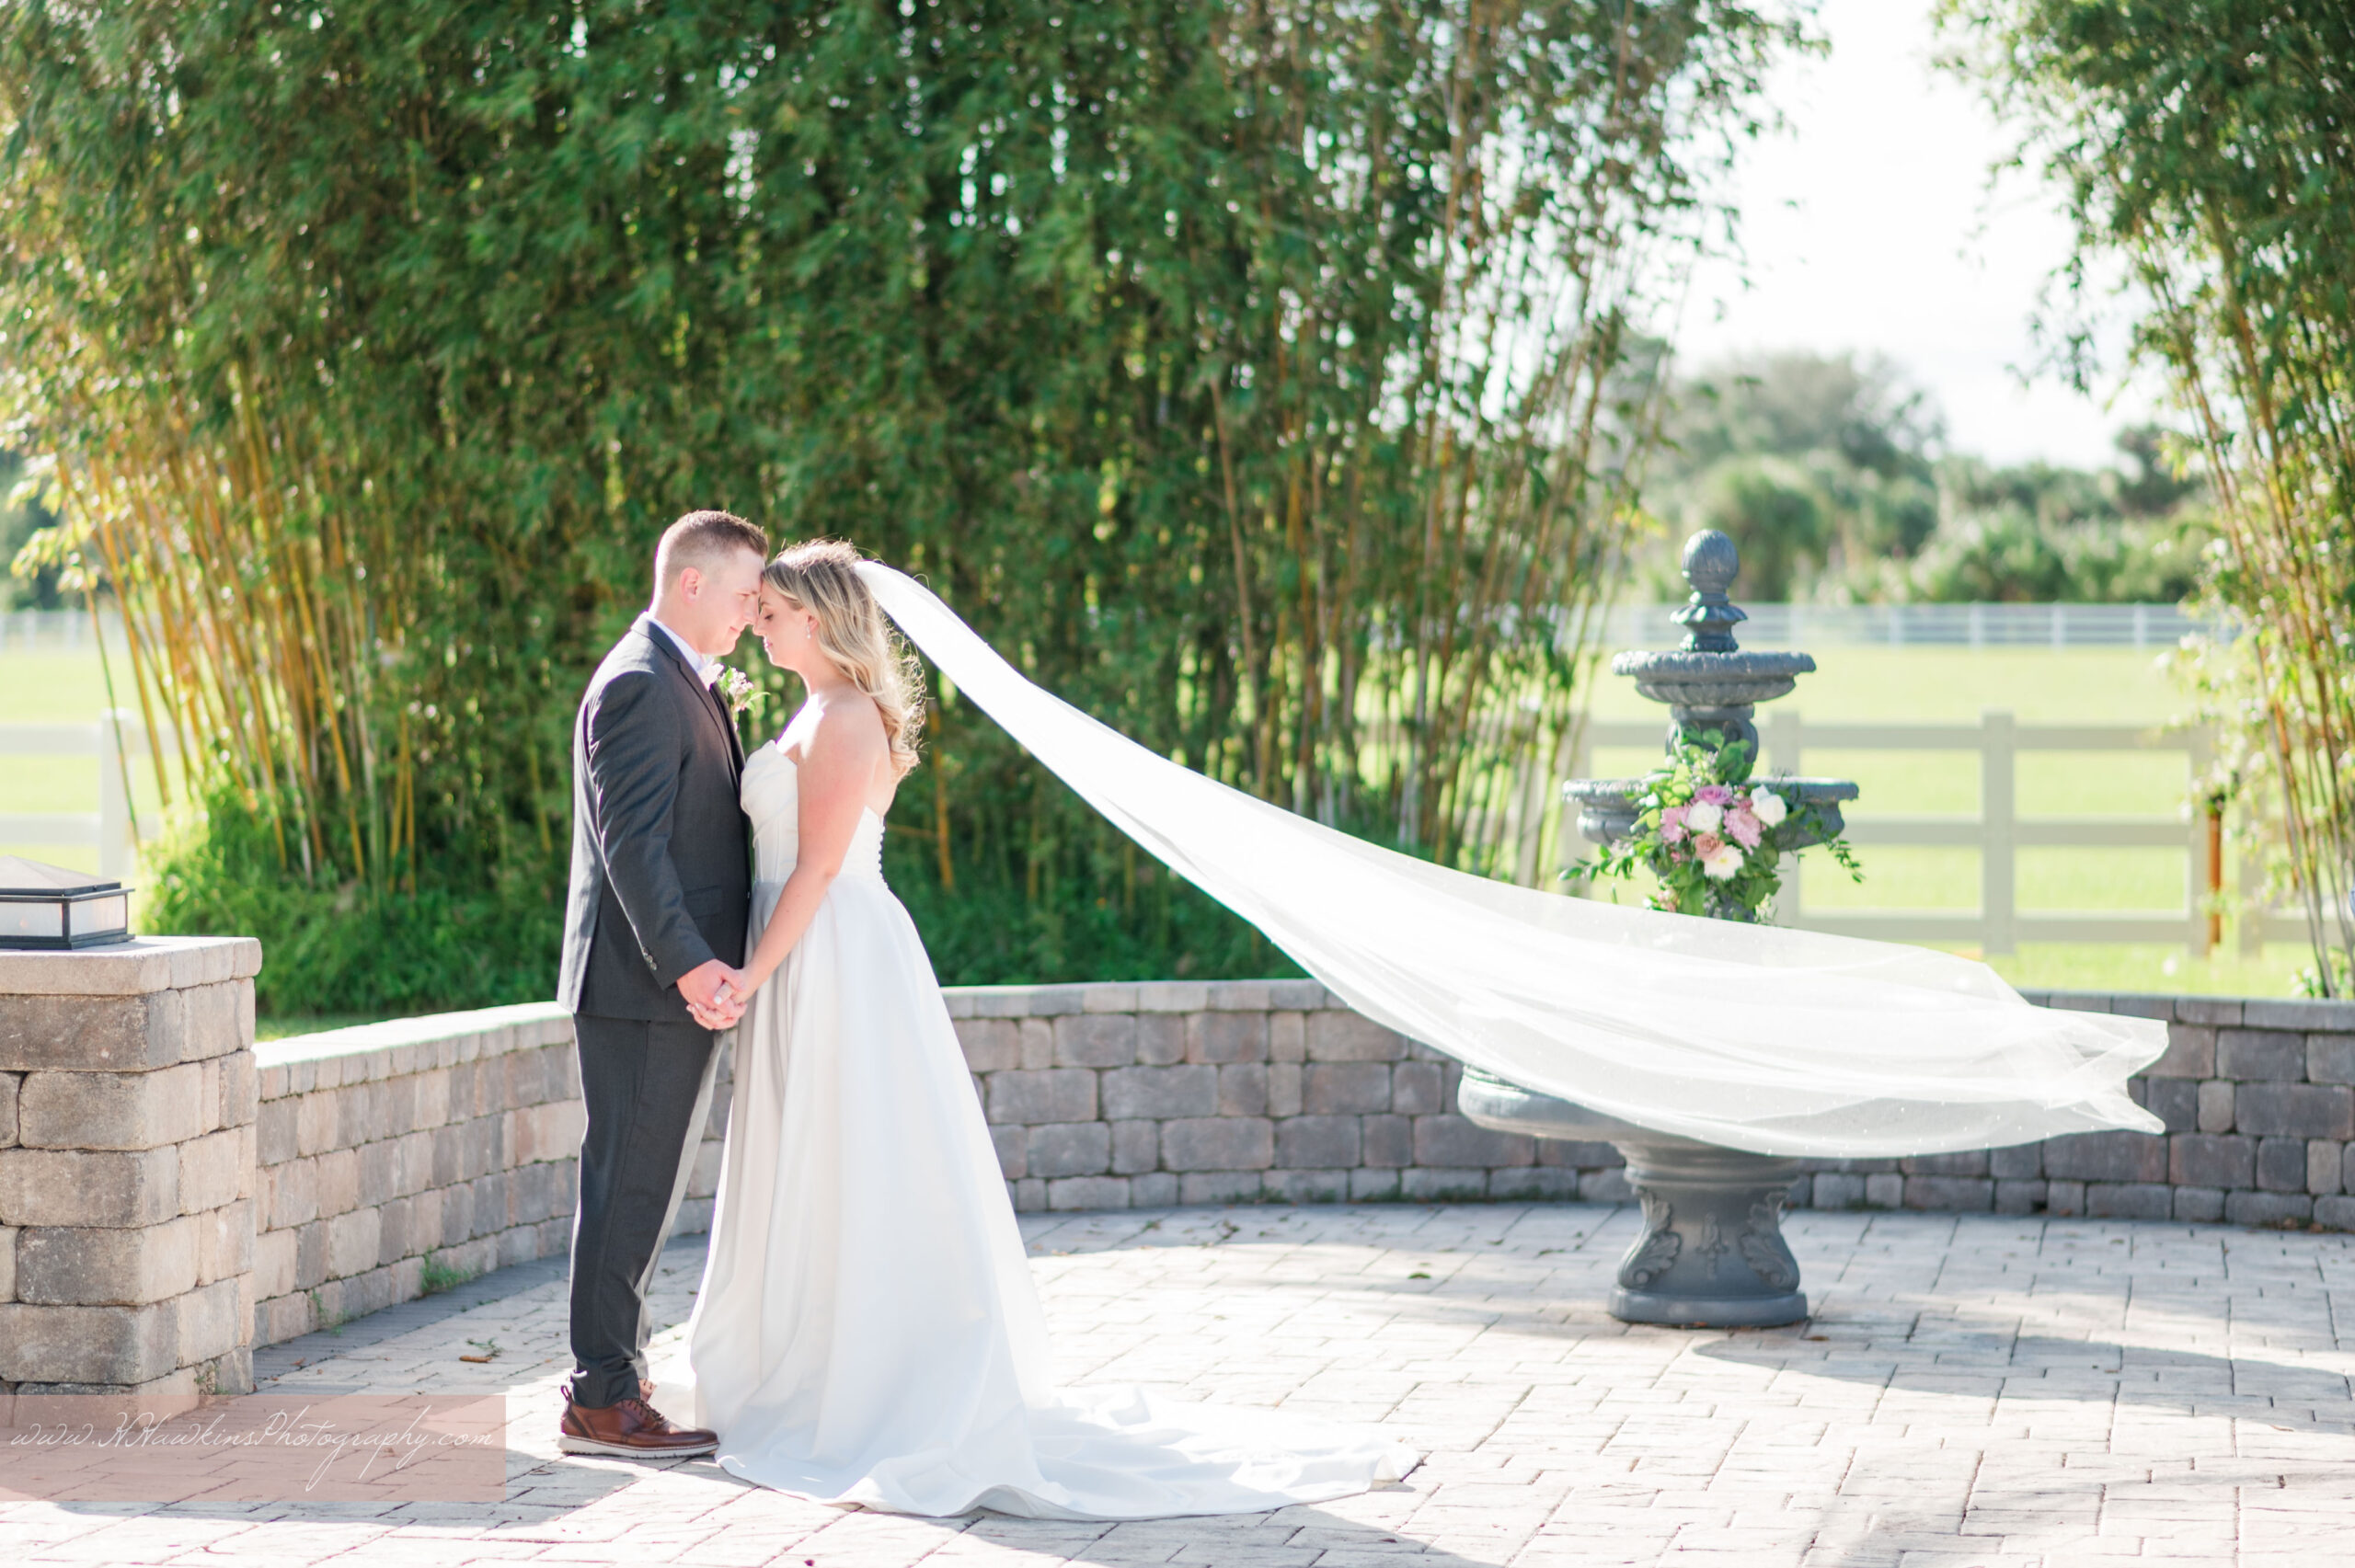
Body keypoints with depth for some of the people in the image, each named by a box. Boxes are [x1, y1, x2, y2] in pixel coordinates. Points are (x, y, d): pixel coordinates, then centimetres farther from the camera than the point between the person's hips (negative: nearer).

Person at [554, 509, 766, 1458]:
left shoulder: (682, 685, 19)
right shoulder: (639, 685, -14)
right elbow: (631, 839, -22)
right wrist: (685, 960, -28)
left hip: (676, 985, 11)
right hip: (642, 987, -11)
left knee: (644, 1190, 14)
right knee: (629, 1189, -7)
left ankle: (613, 1377, 20)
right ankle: (601, 1400, -4)